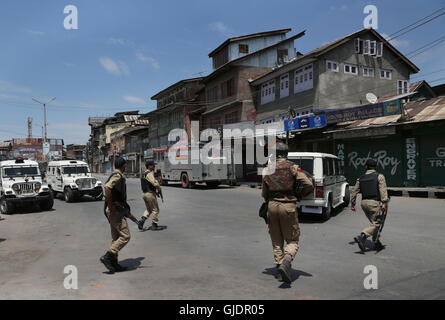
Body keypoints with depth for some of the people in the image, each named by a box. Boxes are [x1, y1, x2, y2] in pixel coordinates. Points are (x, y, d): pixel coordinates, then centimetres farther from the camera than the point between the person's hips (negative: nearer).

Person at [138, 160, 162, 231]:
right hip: (150, 194, -9)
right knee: (155, 210, 3)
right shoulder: (149, 174, -16)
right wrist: (159, 190, -7)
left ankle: (142, 220, 2)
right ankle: (154, 225, 10)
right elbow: (155, 183, -25)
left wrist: (156, 191, 16)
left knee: (148, 209, 20)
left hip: (145, 194, 9)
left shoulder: (144, 174, 16)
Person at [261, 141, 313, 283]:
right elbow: (309, 185, -11)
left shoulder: (267, 169, 6)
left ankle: (279, 266, 14)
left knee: (276, 240, 16)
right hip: (288, 206, -3)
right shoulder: (292, 167, -4)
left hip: (272, 205, 3)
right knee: (292, 240, 7)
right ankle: (286, 263, -16)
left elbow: (264, 193, 10)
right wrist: (299, 196, 5)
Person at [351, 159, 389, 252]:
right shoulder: (379, 176, 0)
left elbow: (354, 192, 12)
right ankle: (361, 237, -24)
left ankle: (377, 244, 20)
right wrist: (384, 203, -19)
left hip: (364, 203, 6)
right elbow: (383, 190, -14)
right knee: (376, 224, -5)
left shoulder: (361, 178, 12)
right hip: (375, 203, -6)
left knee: (374, 223, 18)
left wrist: (353, 204, 19)